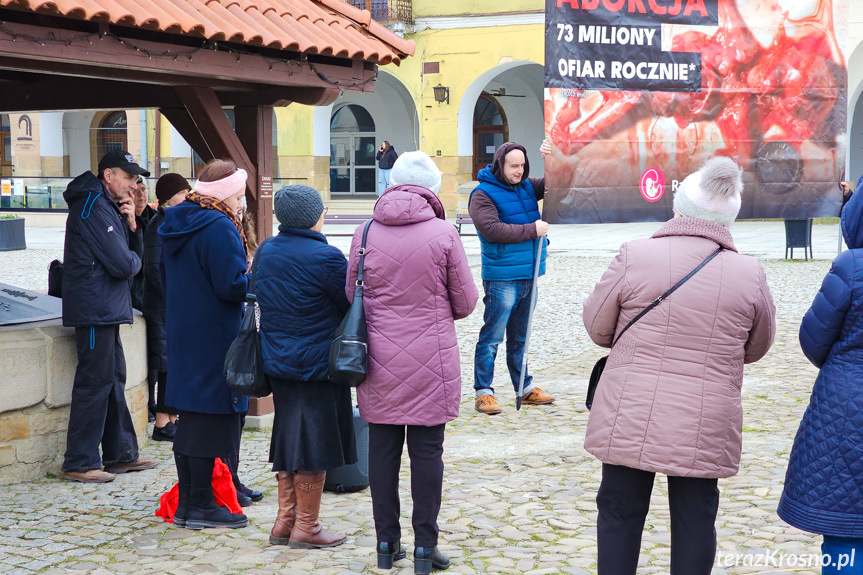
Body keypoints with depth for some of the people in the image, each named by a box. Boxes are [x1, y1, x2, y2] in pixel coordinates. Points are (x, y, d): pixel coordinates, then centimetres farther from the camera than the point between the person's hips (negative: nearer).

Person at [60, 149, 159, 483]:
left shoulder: (109, 206, 18)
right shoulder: (93, 207, -15)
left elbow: (135, 254, 15)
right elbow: (123, 264, -21)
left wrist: (131, 226, -2)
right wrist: (134, 260, 2)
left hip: (107, 310, 11)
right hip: (95, 310, -11)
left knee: (114, 380, 15)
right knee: (95, 382, -7)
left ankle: (121, 454, 23)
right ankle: (79, 464, -1)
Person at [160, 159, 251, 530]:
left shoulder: (175, 225, 13)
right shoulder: (219, 228, -17)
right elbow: (232, 285, -21)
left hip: (183, 332, 9)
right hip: (214, 338, -9)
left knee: (190, 419, 14)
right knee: (210, 419, -3)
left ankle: (186, 502, 20)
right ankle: (201, 506, 2)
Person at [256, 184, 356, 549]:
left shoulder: (265, 252, 5)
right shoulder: (324, 257, -18)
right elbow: (353, 304, -11)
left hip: (277, 362, 7)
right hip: (317, 365, -7)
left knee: (288, 439, 16)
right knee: (314, 442, 2)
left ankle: (284, 521, 22)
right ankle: (305, 527, 9)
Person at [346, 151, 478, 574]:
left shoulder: (367, 233, -2)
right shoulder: (443, 233, -8)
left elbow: (351, 296, 6)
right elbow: (466, 301, -2)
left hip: (379, 360, 2)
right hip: (430, 361, -2)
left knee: (382, 447, 10)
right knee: (427, 450, 4)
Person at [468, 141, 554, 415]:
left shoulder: (527, 187, 12)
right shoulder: (483, 194, -9)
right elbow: (492, 230, -21)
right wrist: (532, 230, -17)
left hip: (528, 275, 7)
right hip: (501, 278, -7)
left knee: (519, 337, 17)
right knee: (492, 336, -4)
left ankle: (525, 388, 26)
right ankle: (483, 392, 2)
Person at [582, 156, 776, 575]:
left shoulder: (634, 256, -10)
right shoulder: (749, 273, -5)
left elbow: (597, 326, 0)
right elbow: (756, 348, 8)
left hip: (629, 421, -1)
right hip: (704, 428, 1)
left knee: (619, 513, 12)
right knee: (695, 521, 12)